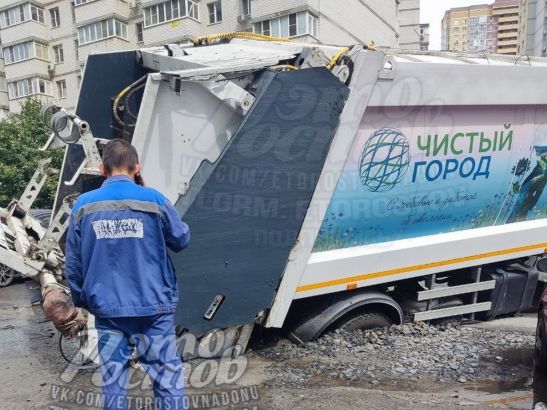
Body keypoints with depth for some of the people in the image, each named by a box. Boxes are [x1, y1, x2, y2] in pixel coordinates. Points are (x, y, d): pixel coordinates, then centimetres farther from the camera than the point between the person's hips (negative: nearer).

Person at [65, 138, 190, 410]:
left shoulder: (83, 205, -1)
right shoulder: (153, 200, -9)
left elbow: (73, 263, 6)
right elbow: (182, 239, 5)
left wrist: (81, 300, 22)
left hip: (107, 309, 3)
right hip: (152, 307, -2)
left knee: (113, 383, 15)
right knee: (167, 378, 9)